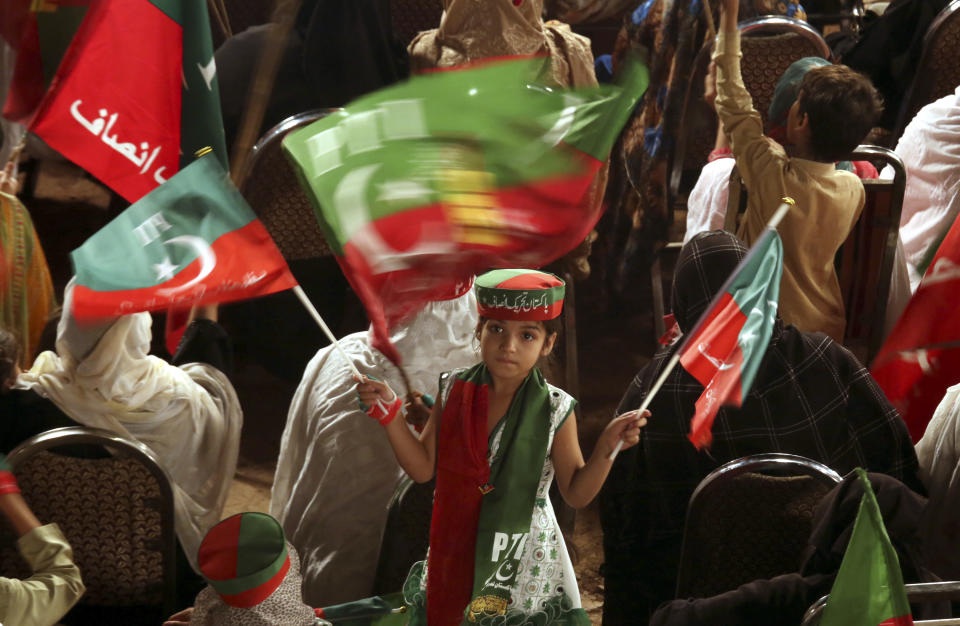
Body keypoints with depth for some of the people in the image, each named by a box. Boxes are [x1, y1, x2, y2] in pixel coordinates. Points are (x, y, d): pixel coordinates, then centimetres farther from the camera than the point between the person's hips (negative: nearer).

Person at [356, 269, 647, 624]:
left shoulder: (554, 410, -13)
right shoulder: (455, 391, -6)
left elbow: (576, 494, -6)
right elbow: (423, 468, 0)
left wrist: (606, 448, -21)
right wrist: (388, 412, -8)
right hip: (455, 555, 3)